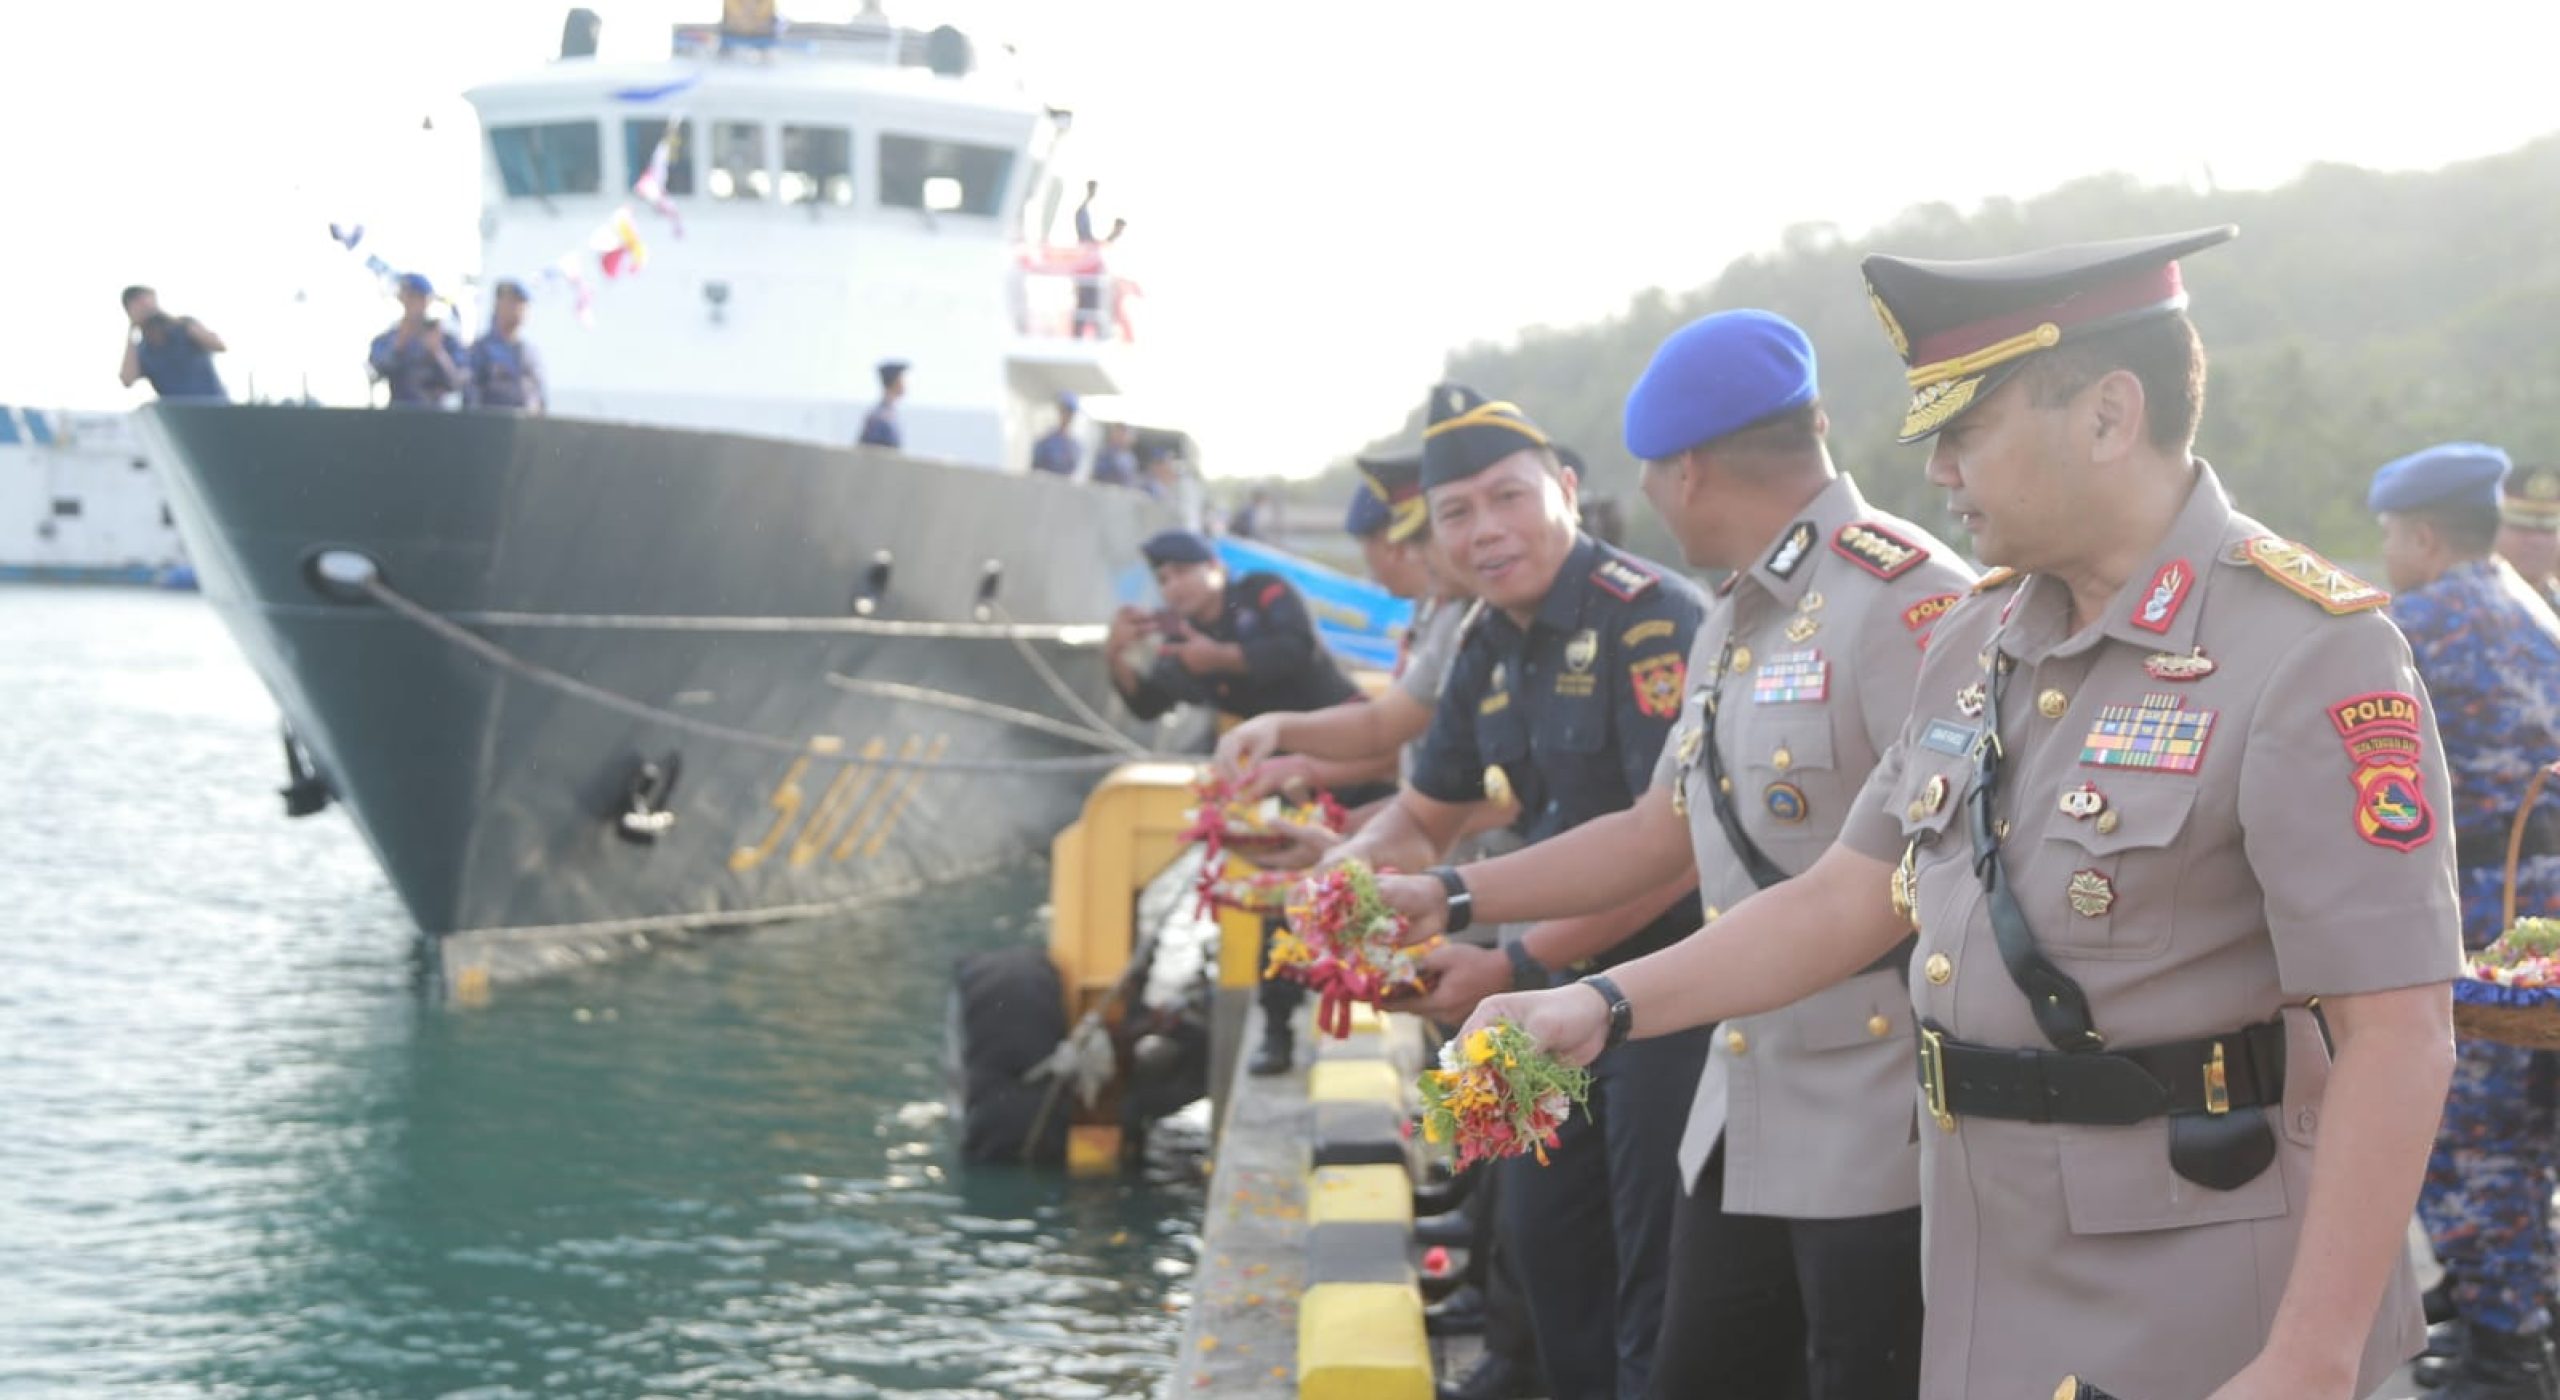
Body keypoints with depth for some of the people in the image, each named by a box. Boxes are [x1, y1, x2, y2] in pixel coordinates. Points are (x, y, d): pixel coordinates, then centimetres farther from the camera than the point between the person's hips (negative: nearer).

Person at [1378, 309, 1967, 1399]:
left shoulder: (1903, 599, -16)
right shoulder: (1729, 629, 15)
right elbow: (1659, 832, 23)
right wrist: (1448, 897, 23)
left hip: (1884, 1132, -9)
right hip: (1746, 1121, 9)